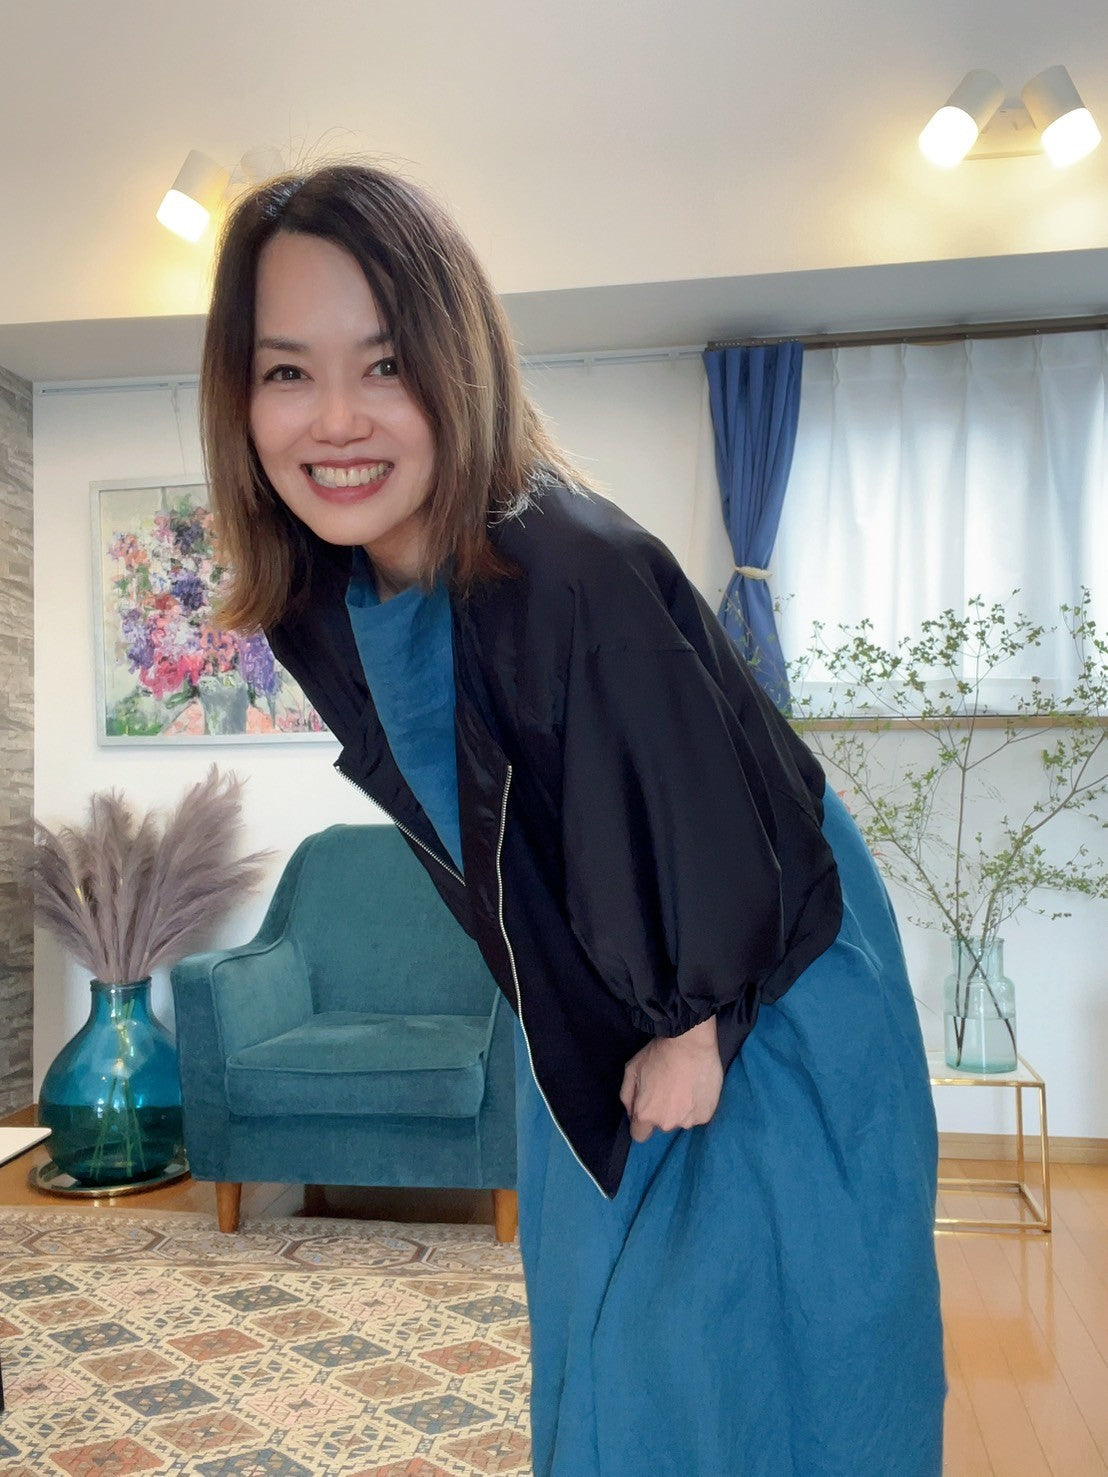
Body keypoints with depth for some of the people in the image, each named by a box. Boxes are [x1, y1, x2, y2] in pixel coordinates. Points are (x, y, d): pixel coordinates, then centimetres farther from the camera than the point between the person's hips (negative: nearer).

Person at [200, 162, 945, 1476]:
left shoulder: (576, 577, -35)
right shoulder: (315, 604, -11)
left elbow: (712, 820, -25)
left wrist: (700, 1026, -10)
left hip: (764, 986, -6)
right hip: (590, 1002, 7)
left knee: (747, 1345, 8)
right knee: (597, 1314, 22)